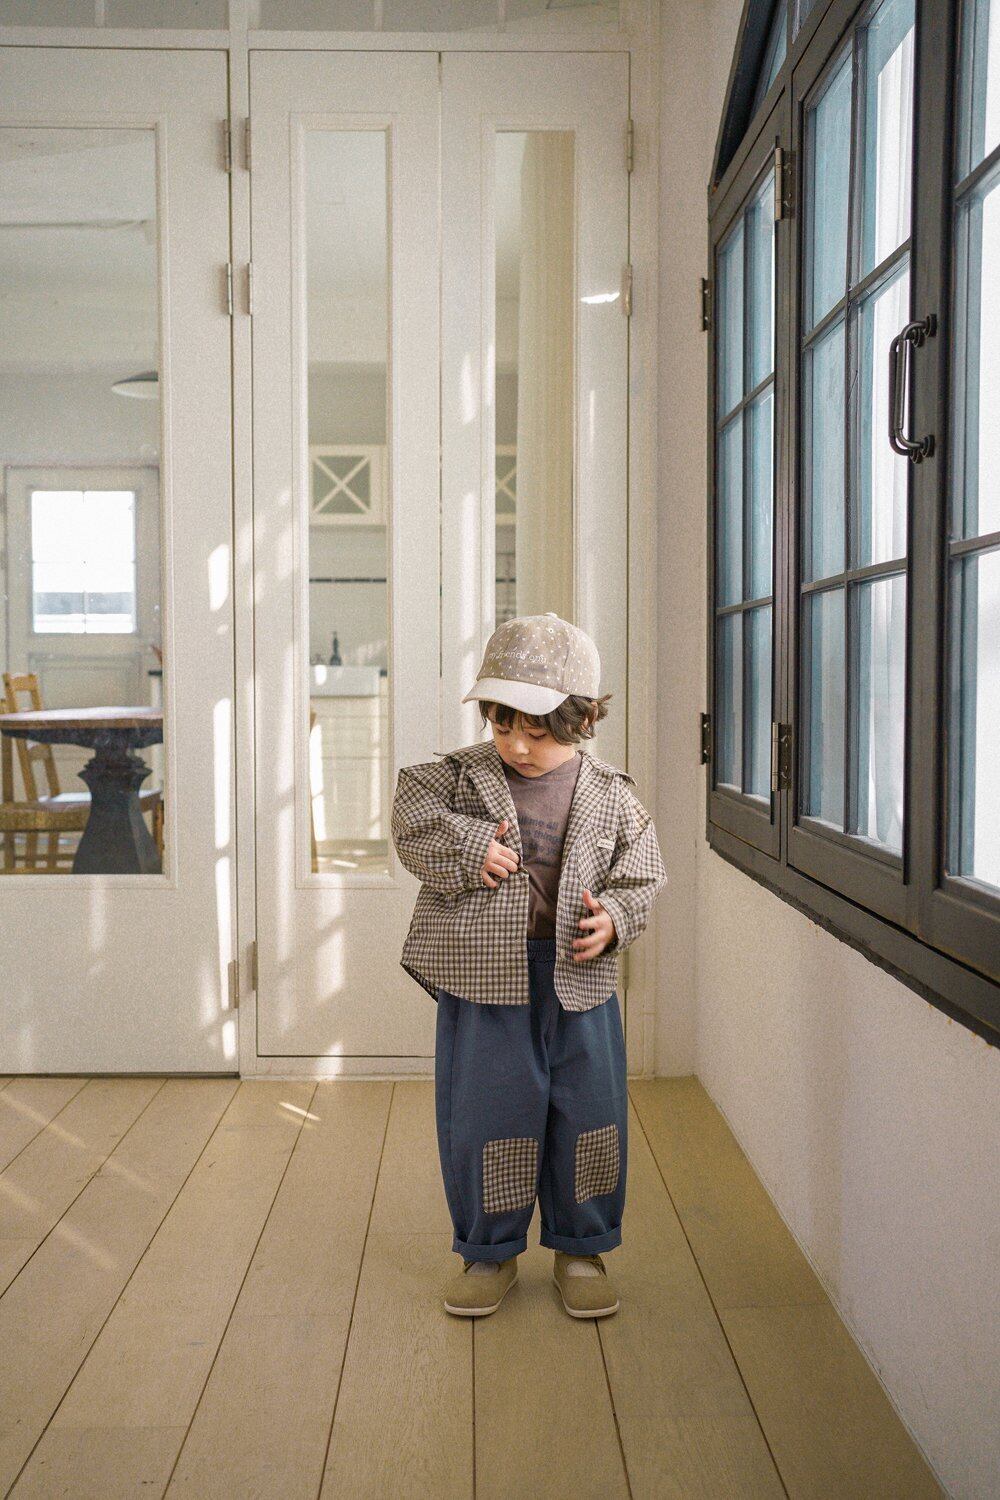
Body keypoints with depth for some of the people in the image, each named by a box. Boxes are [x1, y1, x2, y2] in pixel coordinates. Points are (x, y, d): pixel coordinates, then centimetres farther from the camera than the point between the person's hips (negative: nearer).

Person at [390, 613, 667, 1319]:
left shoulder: (610, 795, -2)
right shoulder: (461, 774, -3)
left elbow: (642, 874, 5)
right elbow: (410, 824, -6)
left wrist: (615, 918, -13)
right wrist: (469, 848, -19)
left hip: (579, 977, 1)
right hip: (483, 974, 0)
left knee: (588, 1115, 9)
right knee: (481, 1116, 8)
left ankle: (581, 1249, 30)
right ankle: (489, 1254, 28)